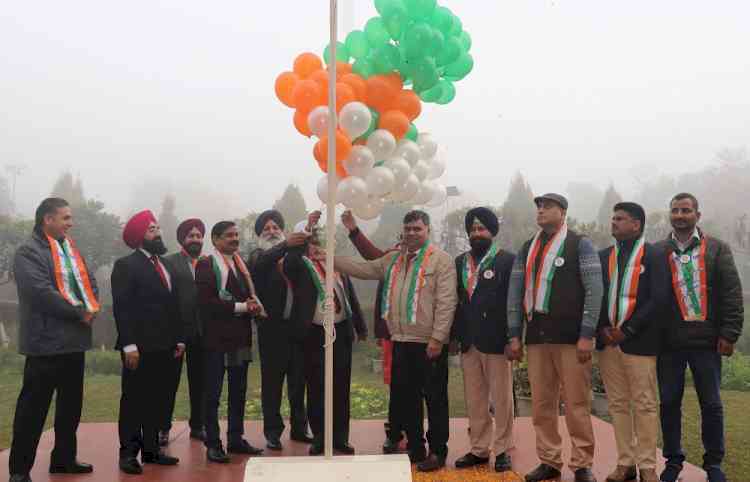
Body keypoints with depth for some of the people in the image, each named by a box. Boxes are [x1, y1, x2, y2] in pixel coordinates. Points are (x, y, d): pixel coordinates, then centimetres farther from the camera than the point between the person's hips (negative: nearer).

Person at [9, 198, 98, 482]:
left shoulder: (71, 249, 17)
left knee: (71, 404, 15)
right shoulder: (29, 252, -10)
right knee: (33, 407, -1)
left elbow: (89, 281, 15)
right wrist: (79, 313, -16)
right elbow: (41, 292, -21)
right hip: (46, 341, -8)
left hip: (74, 339, 8)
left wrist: (91, 307, -5)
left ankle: (64, 458, 28)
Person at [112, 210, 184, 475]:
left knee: (157, 401, 10)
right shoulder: (126, 265, -5)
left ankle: (151, 449, 19)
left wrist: (179, 339, 12)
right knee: (133, 400, 0)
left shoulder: (167, 265, 17)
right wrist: (129, 345, -19)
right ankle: (128, 453, 8)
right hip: (139, 346, -7)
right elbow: (122, 308, -13)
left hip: (164, 346, 7)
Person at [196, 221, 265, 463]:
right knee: (212, 394, 2)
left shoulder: (240, 263, 14)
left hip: (241, 337, 7)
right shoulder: (206, 265, -9)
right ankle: (213, 444, 10)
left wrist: (252, 306, -3)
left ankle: (236, 439, 24)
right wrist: (240, 307, -17)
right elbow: (206, 301, -17)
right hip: (216, 337, -7)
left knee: (239, 391, 13)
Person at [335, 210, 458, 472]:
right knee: (403, 396, 13)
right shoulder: (393, 260, 14)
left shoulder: (440, 259, -7)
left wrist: (437, 338, -17)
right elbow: (361, 268, 14)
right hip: (401, 341, 6)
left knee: (434, 398, 3)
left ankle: (437, 452, 17)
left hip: (429, 343, -6)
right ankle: (414, 448, 28)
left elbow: (446, 302, -13)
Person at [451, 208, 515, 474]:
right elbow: (455, 300, 13)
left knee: (501, 399, 3)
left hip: (496, 340, -5)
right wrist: (455, 335, 8)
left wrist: (512, 338, -12)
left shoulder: (507, 260, -2)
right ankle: (479, 449, 19)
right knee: (474, 400, 10)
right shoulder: (460, 262, 14)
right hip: (468, 342, 5)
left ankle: (502, 450, 13)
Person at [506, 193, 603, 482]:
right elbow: (515, 294, 13)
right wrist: (514, 336, 6)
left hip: (571, 337, -4)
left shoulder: (580, 245, 1)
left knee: (576, 404, -1)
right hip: (536, 337, 5)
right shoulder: (527, 249, 15)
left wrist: (587, 336, -13)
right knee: (542, 403, 8)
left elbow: (594, 291, -6)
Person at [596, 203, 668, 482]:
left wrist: (627, 330, -13)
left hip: (639, 341, -4)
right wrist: (602, 328, -4)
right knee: (618, 404, 8)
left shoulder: (654, 255, -1)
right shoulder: (603, 256, 13)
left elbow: (658, 299, -9)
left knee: (644, 404, 0)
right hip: (608, 341, 4)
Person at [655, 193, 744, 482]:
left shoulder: (717, 249, 3)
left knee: (711, 404, 7)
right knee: (668, 402, 7)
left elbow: (732, 294, 0)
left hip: (706, 341, -1)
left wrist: (729, 334, -7)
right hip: (668, 342, 1)